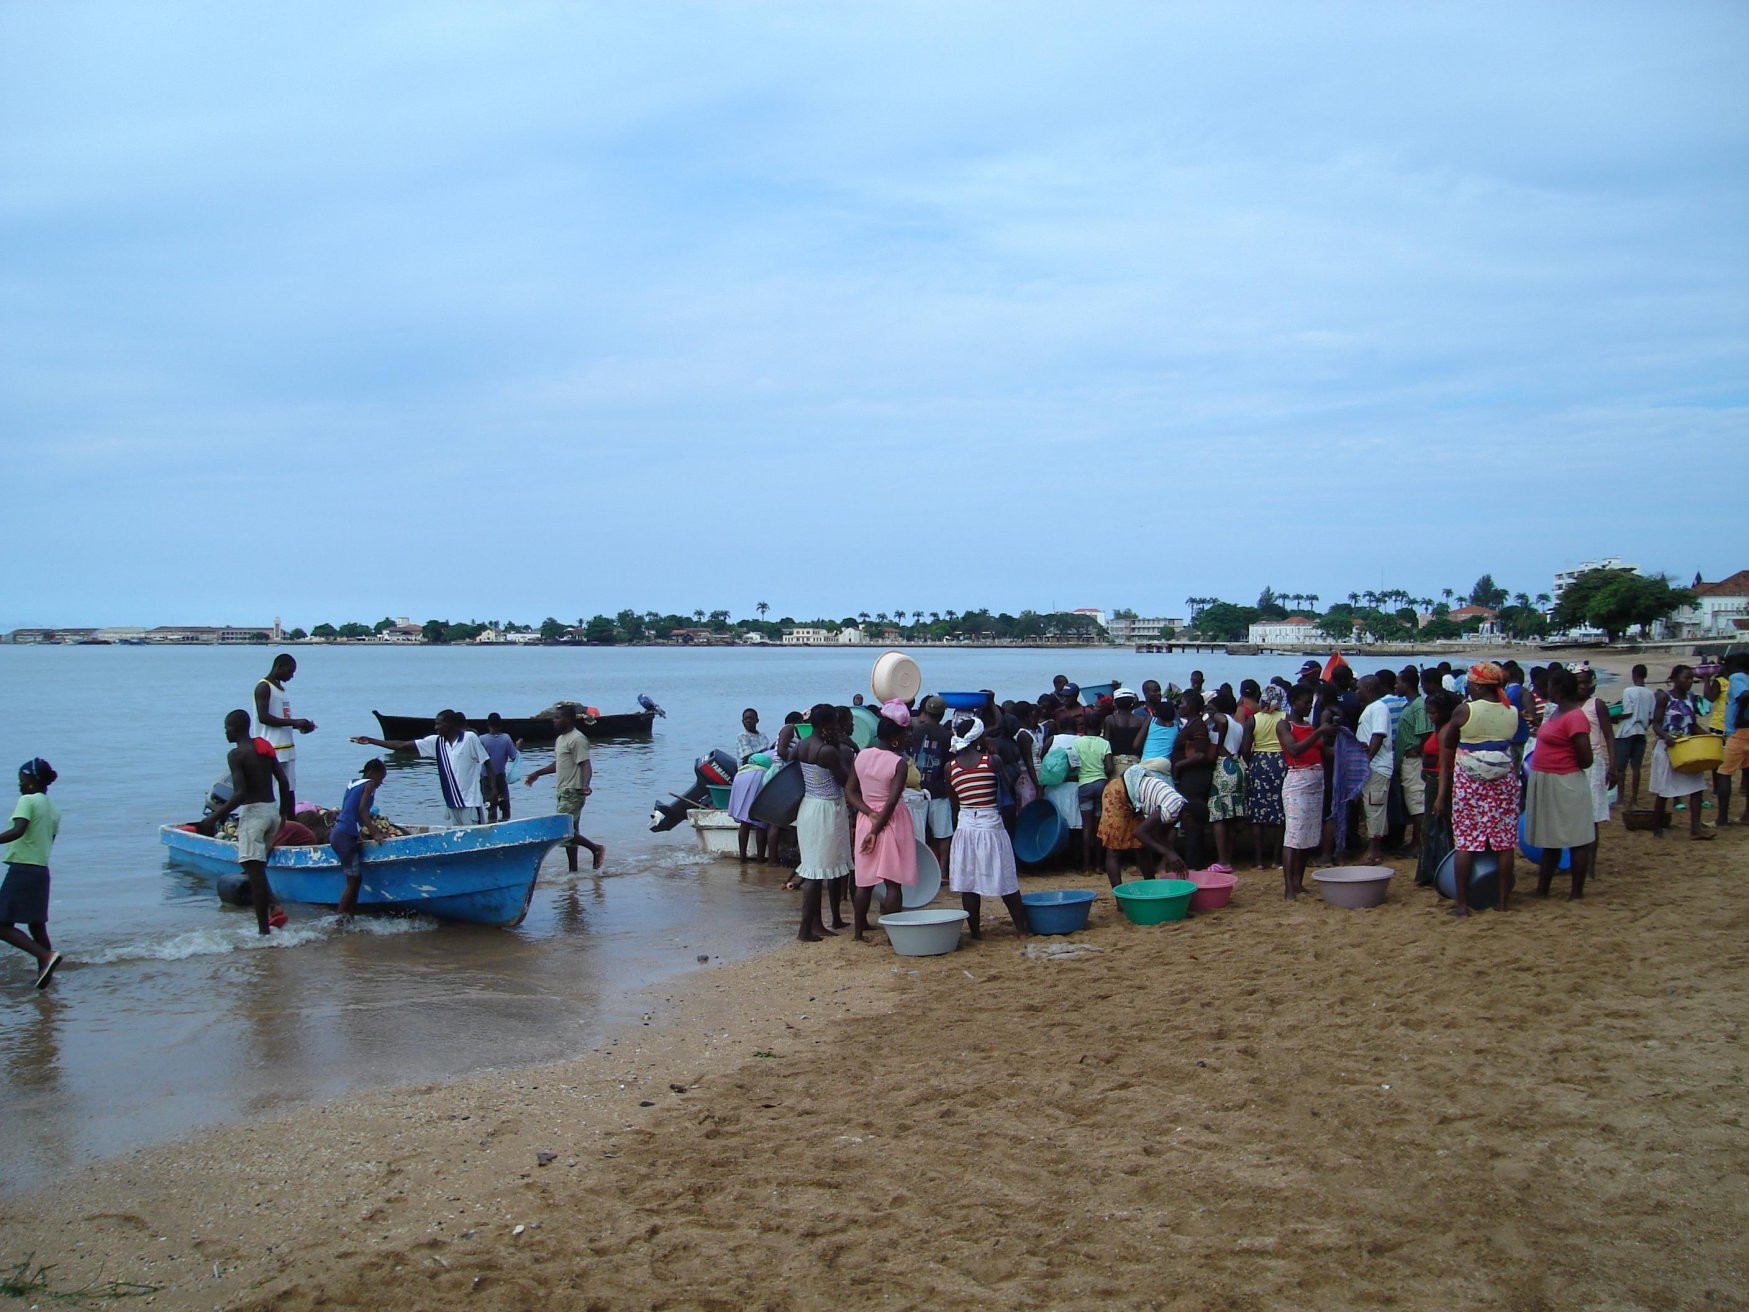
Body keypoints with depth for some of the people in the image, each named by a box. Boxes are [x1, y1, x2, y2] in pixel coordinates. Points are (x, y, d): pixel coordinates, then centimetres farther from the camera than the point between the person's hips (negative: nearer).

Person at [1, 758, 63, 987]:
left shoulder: (27, 801, -9)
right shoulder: (53, 809, 14)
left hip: (22, 870, -8)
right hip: (42, 870, 8)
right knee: (37, 926, 14)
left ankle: (46, 956, -20)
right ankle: (44, 973, 15)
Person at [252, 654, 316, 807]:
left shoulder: (281, 687, 20)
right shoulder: (263, 687, -8)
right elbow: (263, 717, -19)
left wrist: (300, 726, 10)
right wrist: (294, 722, -19)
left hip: (287, 748, 9)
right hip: (270, 749, -9)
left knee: (290, 789, 7)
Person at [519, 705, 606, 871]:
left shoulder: (577, 739, -15)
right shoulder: (560, 739, 15)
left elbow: (586, 765, -23)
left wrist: (585, 785, -39)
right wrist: (537, 773, 33)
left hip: (573, 793, -10)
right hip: (563, 793, 10)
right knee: (568, 832, 11)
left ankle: (596, 849, -1)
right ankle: (572, 869, 15)